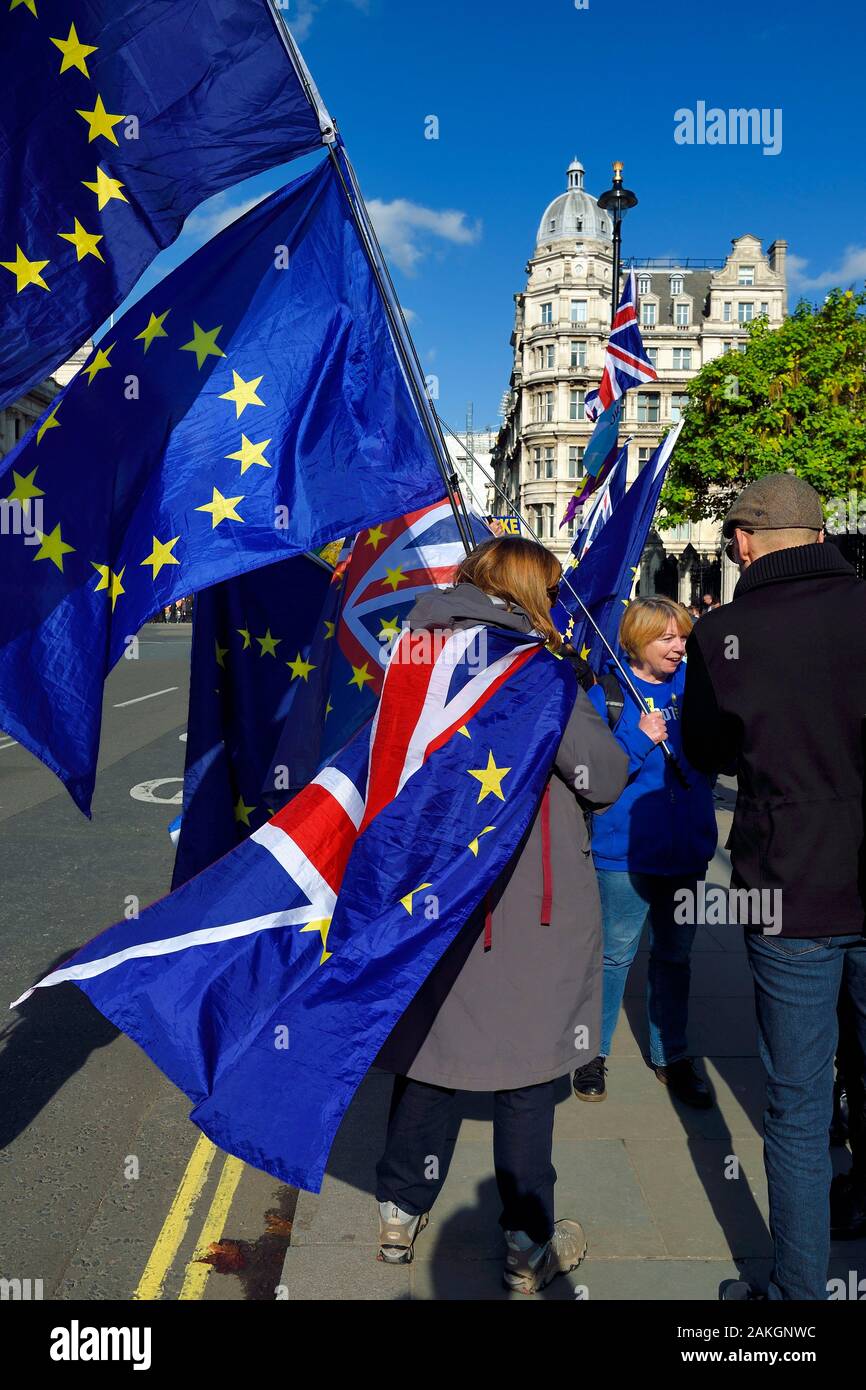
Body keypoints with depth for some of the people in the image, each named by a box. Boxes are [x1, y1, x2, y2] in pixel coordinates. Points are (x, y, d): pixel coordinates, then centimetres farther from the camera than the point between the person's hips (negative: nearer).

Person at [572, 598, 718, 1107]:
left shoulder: (695, 685, 5)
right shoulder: (607, 693, -6)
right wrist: (639, 740, -21)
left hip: (686, 849, 4)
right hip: (625, 849, -4)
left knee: (676, 954, 16)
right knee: (616, 954, 5)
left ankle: (671, 1054, 32)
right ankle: (593, 1052, 24)